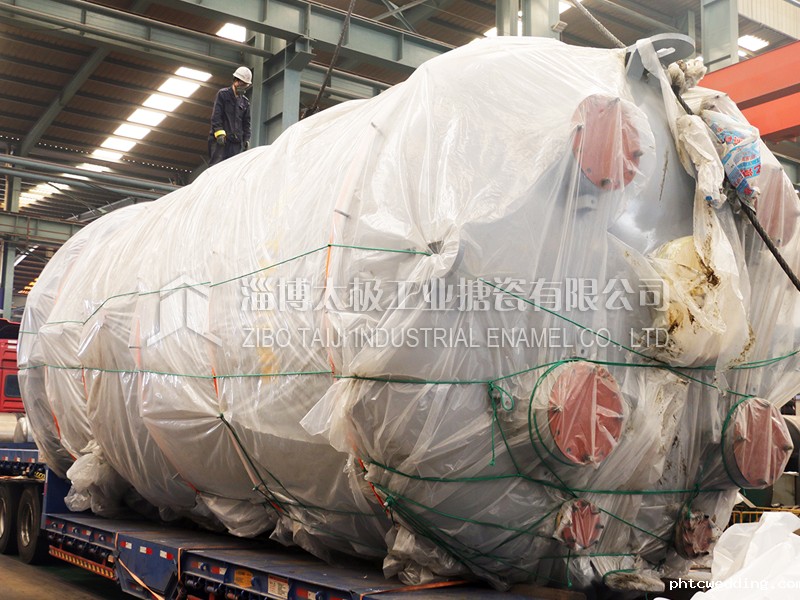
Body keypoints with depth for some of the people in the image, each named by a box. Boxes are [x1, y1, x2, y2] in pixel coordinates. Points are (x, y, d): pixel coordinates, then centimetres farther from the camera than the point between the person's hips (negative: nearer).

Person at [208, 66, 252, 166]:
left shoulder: (245, 102, 20)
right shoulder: (223, 94, 5)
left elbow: (246, 122, 21)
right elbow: (216, 115, -4)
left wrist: (246, 139, 9)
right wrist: (219, 132, -15)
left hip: (236, 141, 5)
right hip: (220, 139, -5)